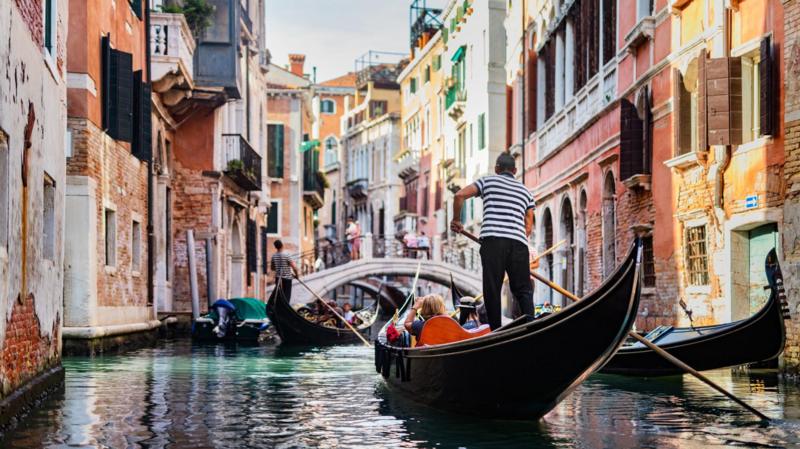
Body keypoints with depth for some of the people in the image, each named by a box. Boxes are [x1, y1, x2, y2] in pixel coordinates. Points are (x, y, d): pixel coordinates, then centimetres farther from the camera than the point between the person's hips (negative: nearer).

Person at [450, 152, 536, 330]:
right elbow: (529, 225, 21)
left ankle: (495, 330, -4)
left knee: (492, 288, 0)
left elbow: (460, 195, 5)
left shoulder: (488, 181, 17)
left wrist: (456, 220, 17)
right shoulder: (525, 191, 27)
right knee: (523, 289, 7)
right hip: (519, 242, 3)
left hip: (492, 238, -3)